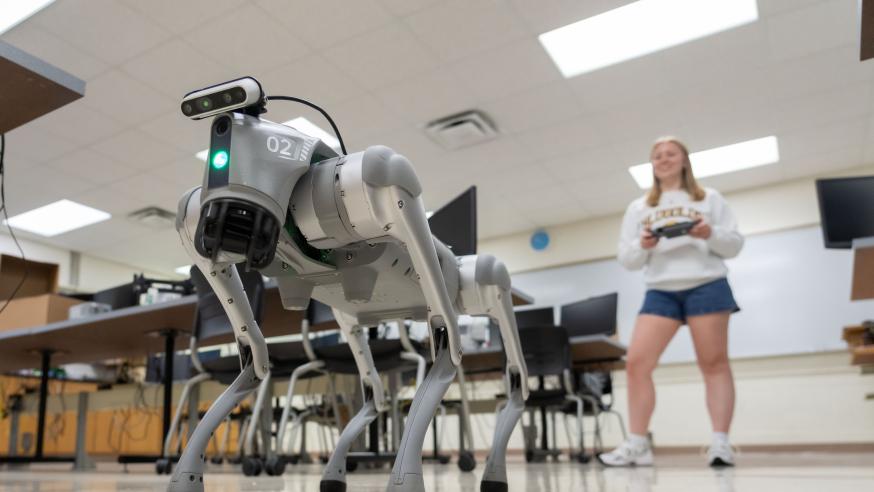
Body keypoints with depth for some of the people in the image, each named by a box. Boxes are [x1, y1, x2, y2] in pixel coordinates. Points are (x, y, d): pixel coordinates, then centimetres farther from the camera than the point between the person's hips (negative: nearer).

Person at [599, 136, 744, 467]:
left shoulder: (709, 199, 13)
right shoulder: (638, 208, 17)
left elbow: (735, 244, 7)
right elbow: (626, 259, 11)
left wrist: (711, 234, -13)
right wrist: (642, 245, -10)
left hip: (707, 287, -1)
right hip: (660, 291, 2)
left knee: (714, 364, -2)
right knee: (636, 362, -9)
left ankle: (721, 443, 1)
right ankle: (637, 444, -5)